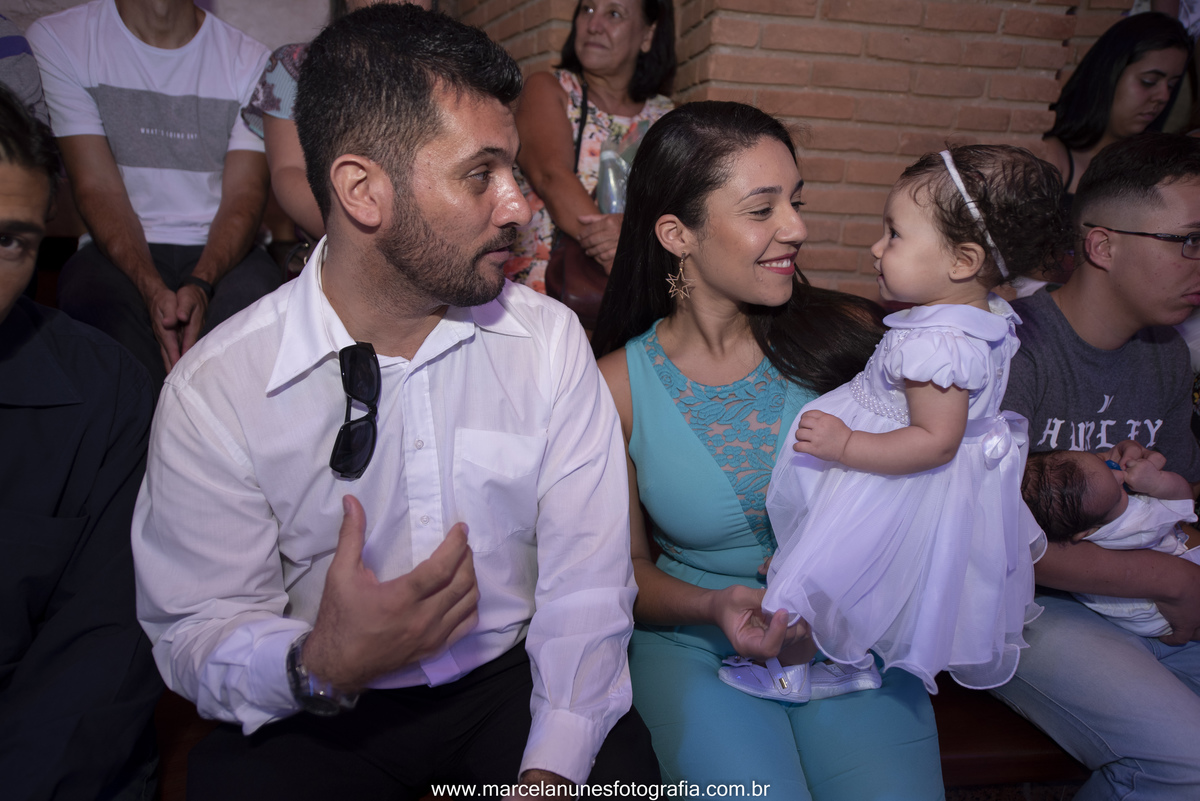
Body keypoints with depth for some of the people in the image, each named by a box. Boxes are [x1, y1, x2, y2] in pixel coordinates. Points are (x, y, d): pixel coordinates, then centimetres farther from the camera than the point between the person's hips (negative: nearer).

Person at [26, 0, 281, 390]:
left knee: (252, 292, -33)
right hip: (119, 252, 0)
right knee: (90, 293, -33)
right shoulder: (57, 39, 3)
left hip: (222, 253, 0)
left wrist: (200, 284, -23)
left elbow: (244, 194, -4)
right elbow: (97, 188, -5)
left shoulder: (249, 58, 6)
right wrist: (152, 289, -23)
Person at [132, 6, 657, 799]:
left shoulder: (549, 338, -5)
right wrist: (318, 666, -28)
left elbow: (586, 581, -8)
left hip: (512, 678, 2)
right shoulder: (213, 389, -11)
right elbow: (197, 629, -7)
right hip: (316, 717, -1)